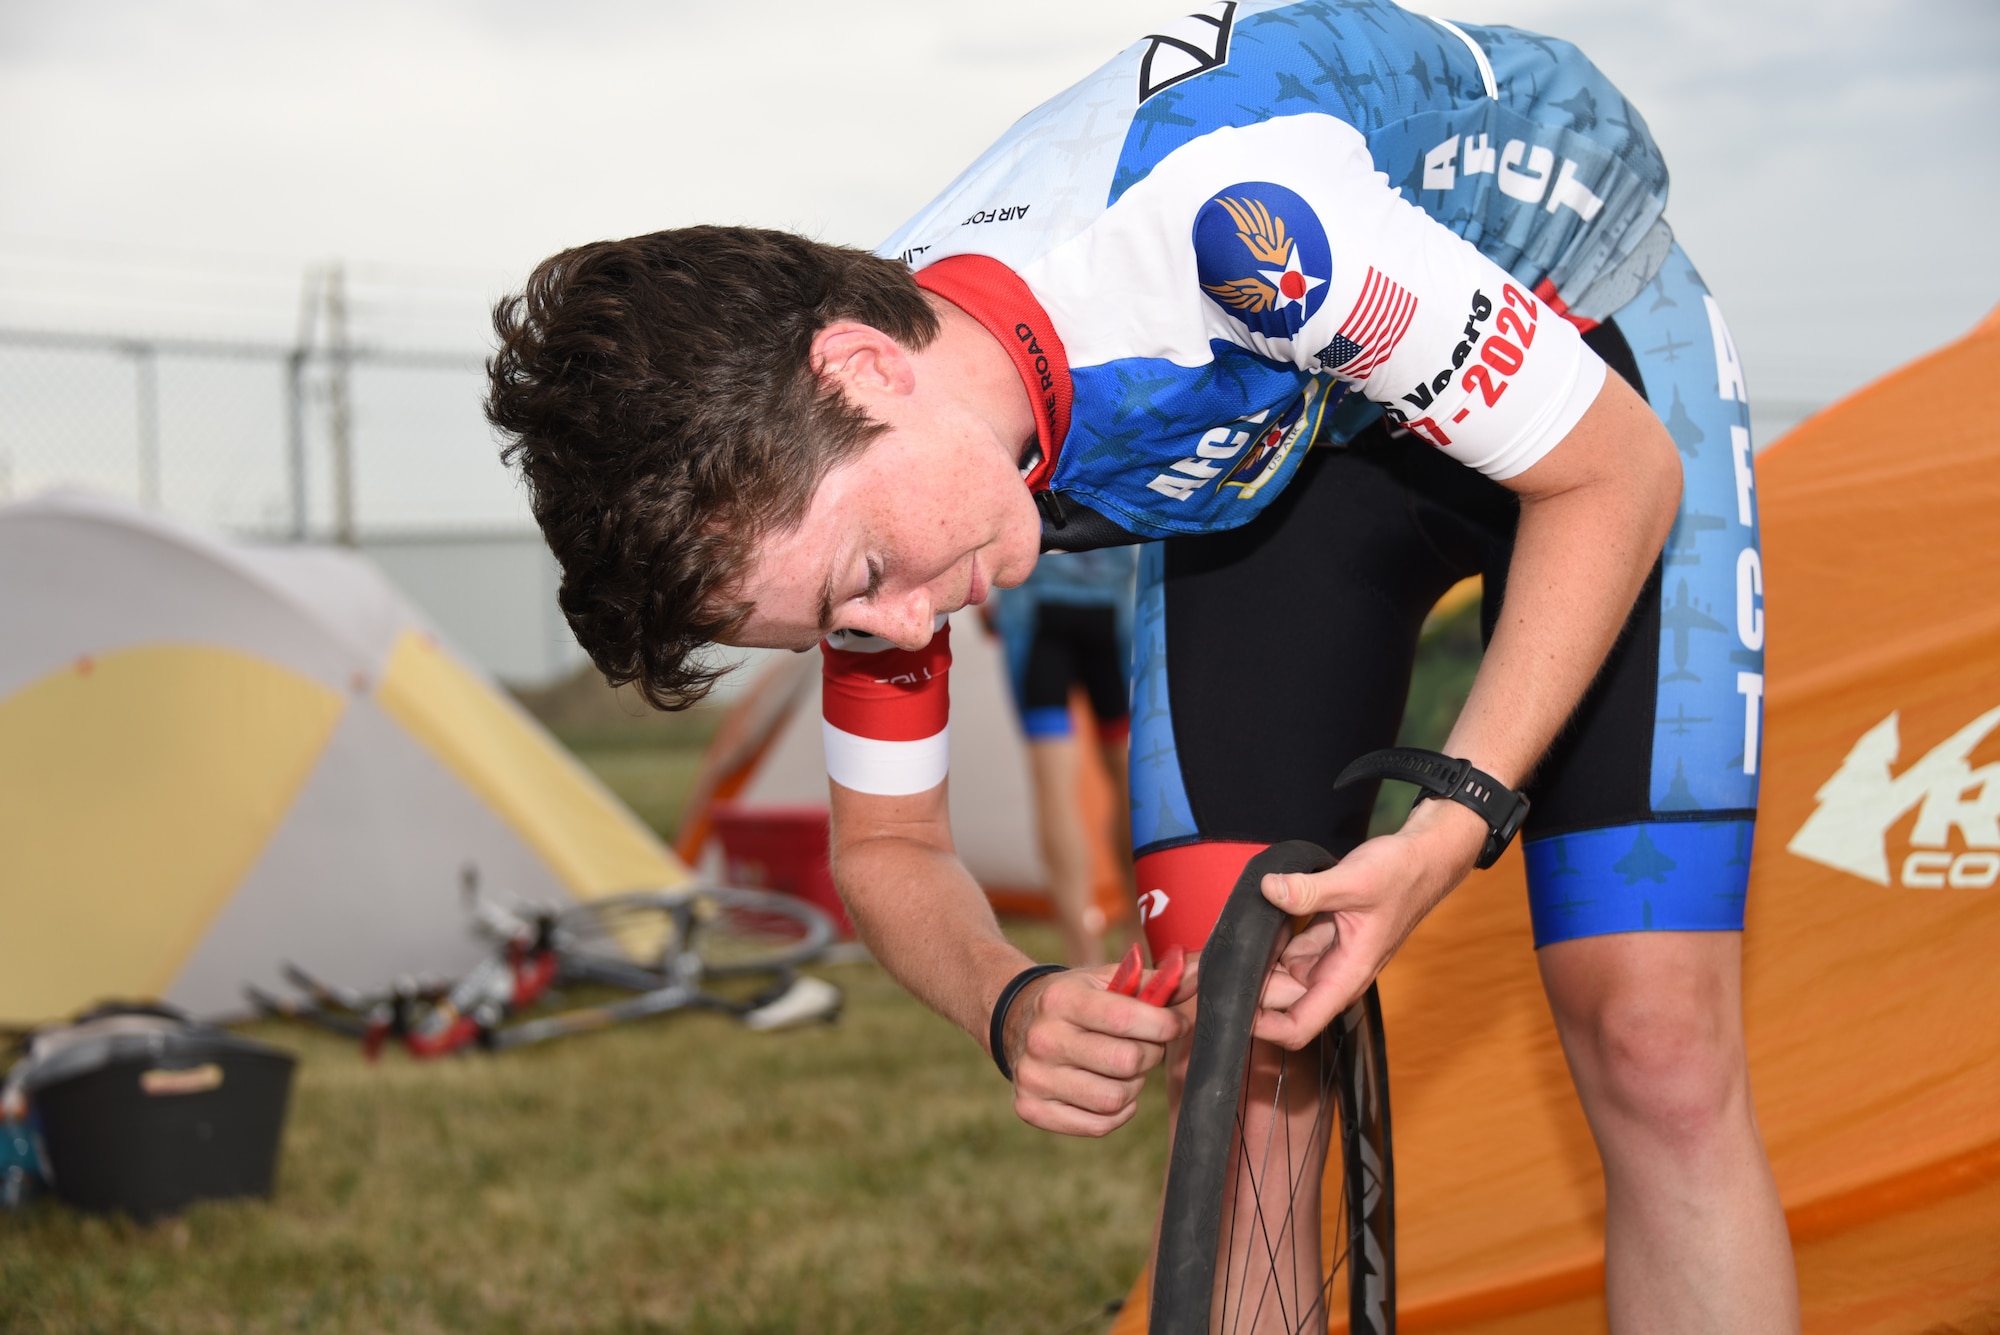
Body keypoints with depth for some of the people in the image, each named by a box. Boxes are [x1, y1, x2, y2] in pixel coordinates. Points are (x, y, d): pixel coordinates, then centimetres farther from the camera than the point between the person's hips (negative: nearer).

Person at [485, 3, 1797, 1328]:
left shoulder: (1220, 212, -42)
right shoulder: (839, 475, -22)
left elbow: (1619, 477, -27)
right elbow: (888, 843, -5)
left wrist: (1451, 824, -35)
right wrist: (1012, 1006, -26)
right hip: (1270, 433, 5)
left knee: (1655, 1045, -16)